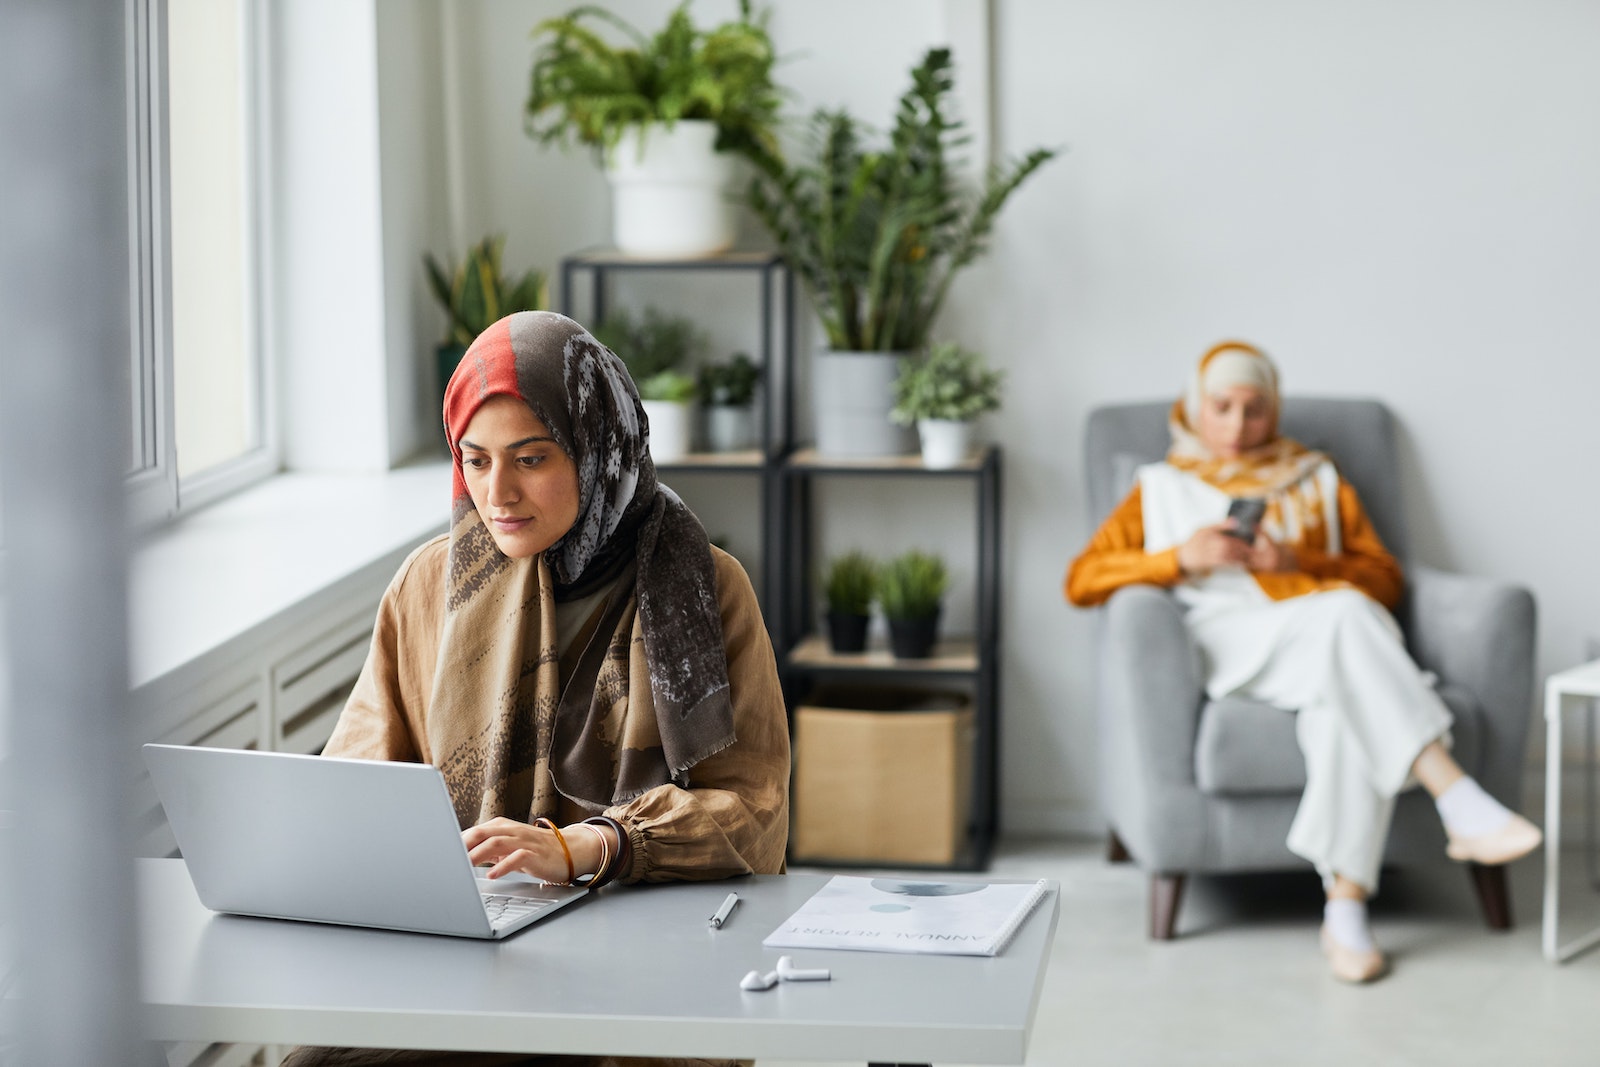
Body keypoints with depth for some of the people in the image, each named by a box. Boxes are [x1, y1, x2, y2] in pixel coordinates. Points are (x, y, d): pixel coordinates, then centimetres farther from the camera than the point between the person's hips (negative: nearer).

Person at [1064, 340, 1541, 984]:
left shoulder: (1318, 480, 31)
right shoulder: (1161, 488, 27)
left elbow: (1384, 579, 19)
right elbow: (1082, 581, 13)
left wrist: (1299, 563, -1)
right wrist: (1182, 557, -3)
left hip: (1331, 635, 2)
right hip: (1225, 643, -2)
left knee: (1346, 702, -40)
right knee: (1341, 616, -38)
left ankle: (1346, 907, -47)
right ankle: (1460, 804, -50)